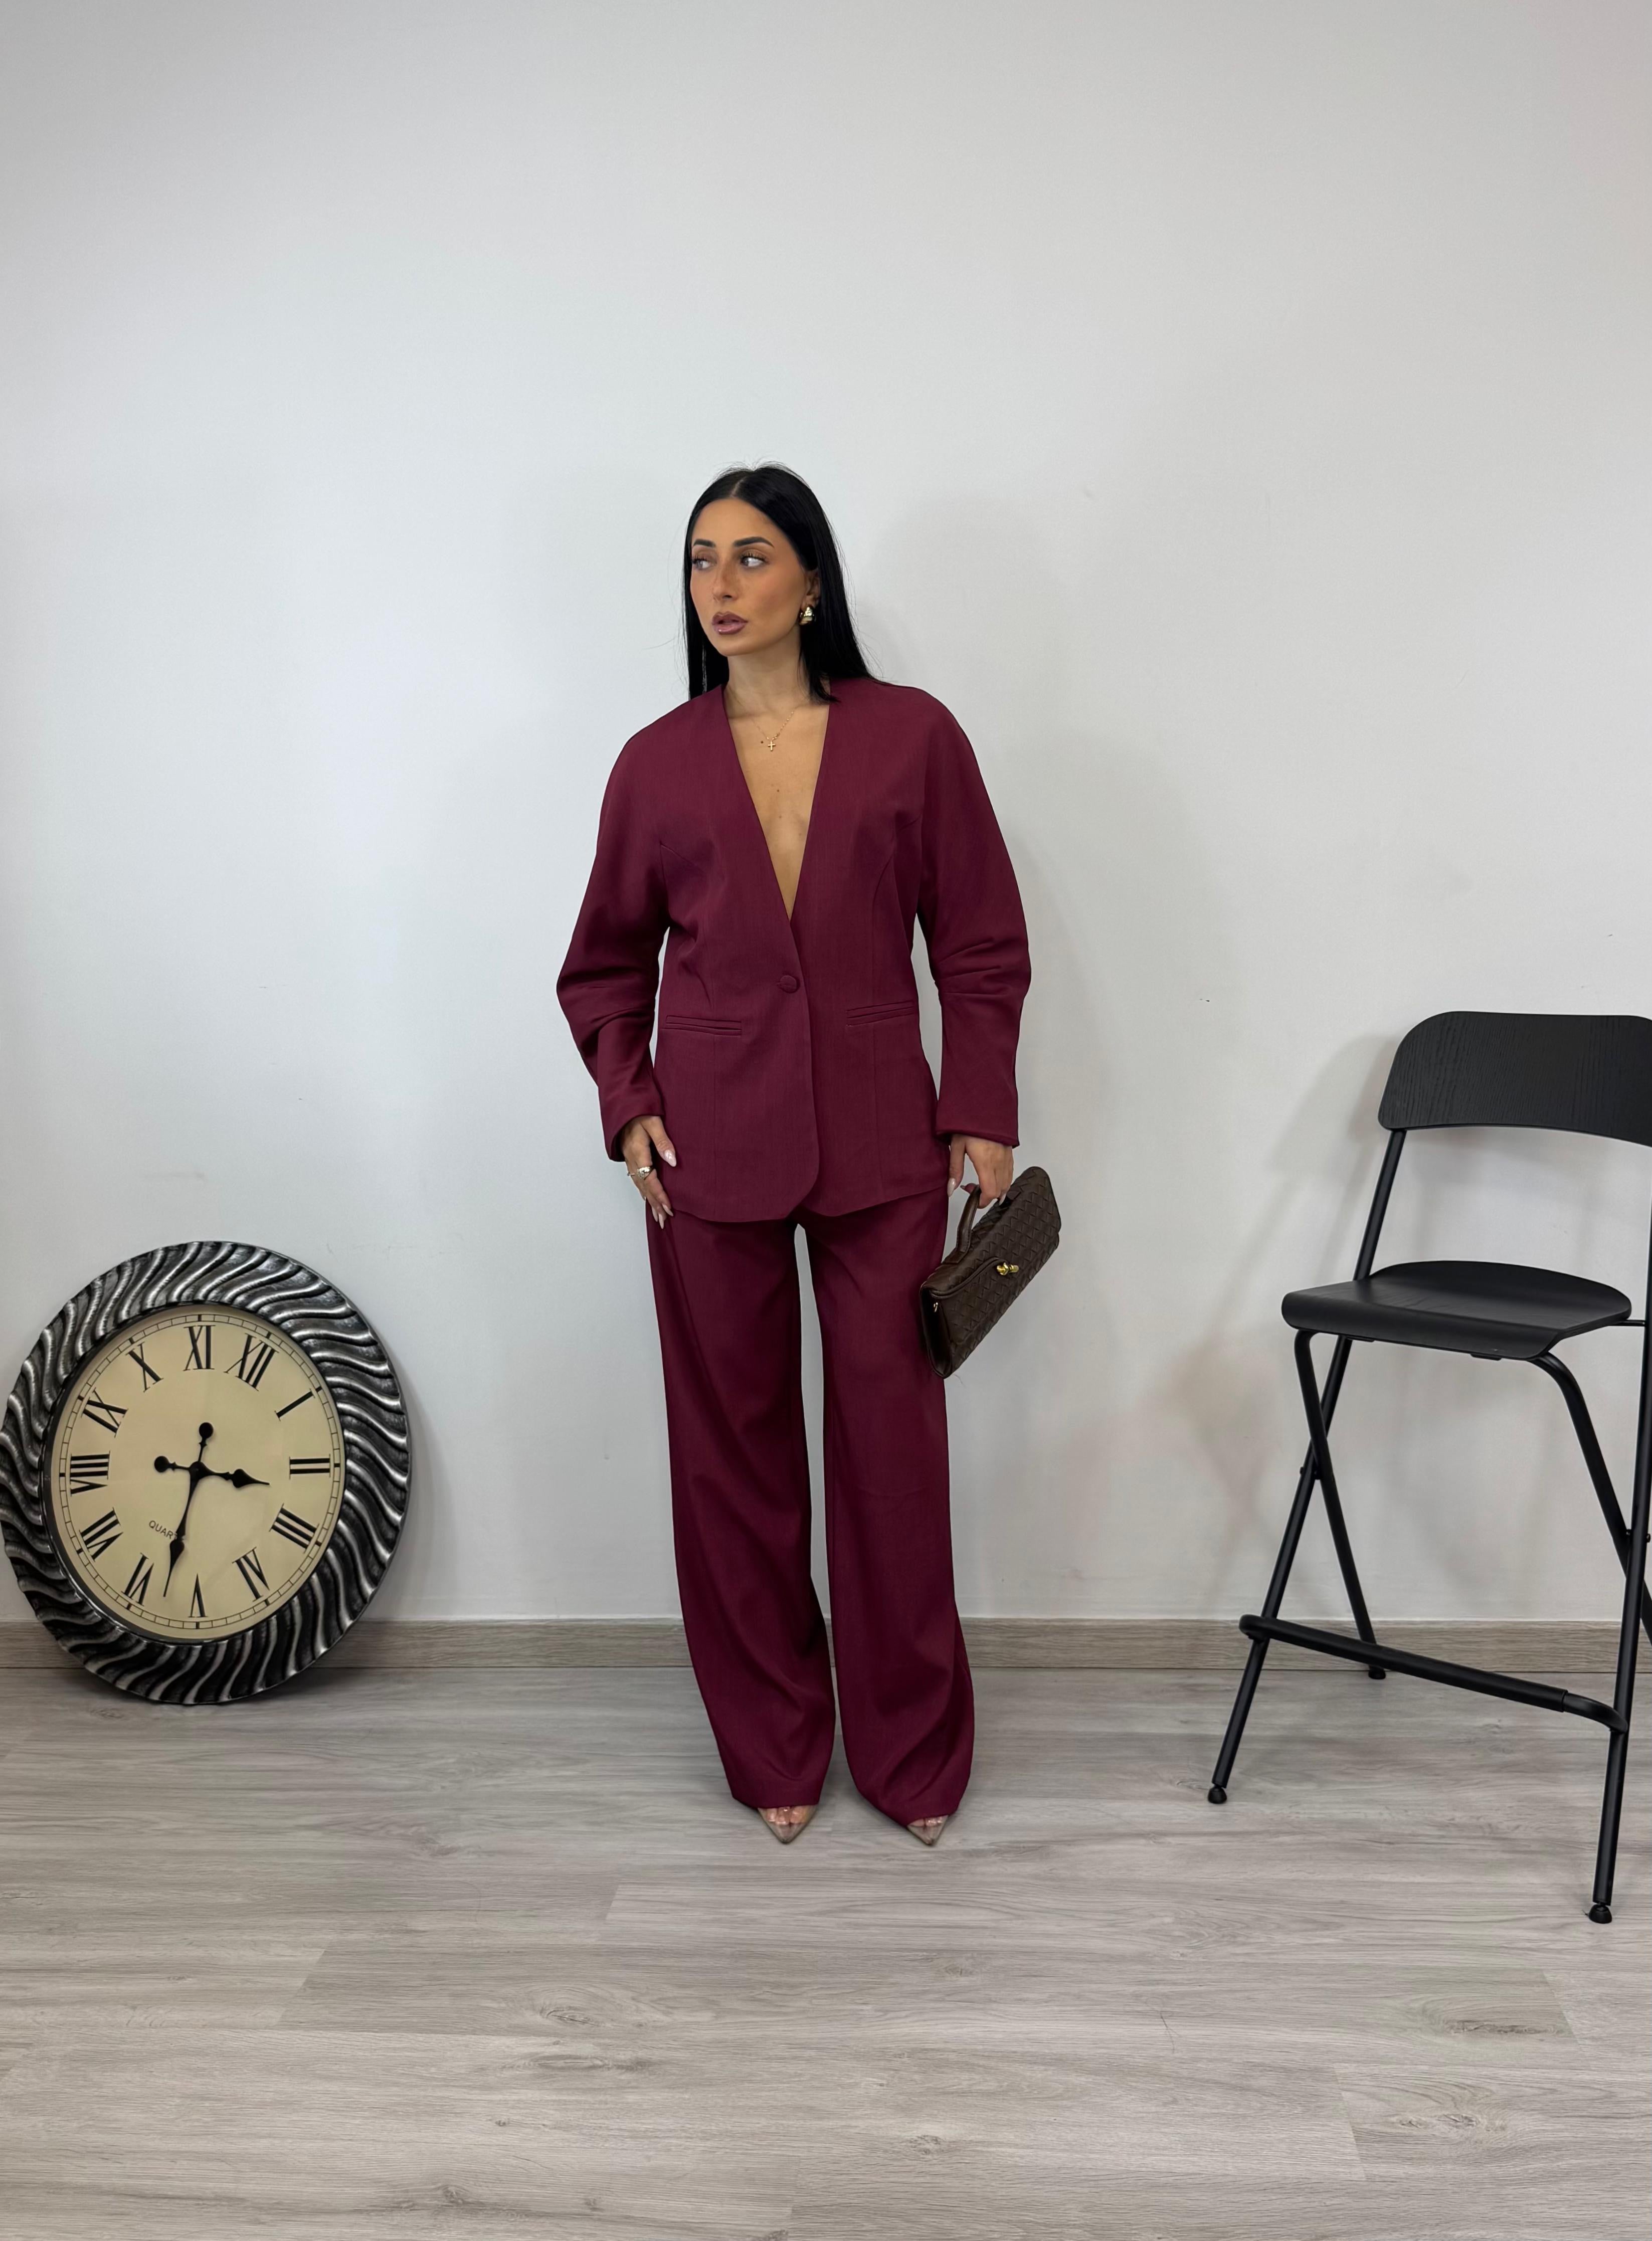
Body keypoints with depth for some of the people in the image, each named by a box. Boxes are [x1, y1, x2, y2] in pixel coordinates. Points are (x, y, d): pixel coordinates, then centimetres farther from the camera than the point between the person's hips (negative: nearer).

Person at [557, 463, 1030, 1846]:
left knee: (893, 1437, 3)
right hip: (712, 1147, 2)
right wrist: (628, 1104, 1)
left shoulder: (912, 736, 1)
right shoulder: (657, 764, 5)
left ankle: (914, 1755, 24)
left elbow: (981, 945, 4)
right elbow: (605, 964, 14)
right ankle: (773, 1752, 28)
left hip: (878, 1139, -1)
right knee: (733, 1442, 8)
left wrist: (983, 1114, -1)